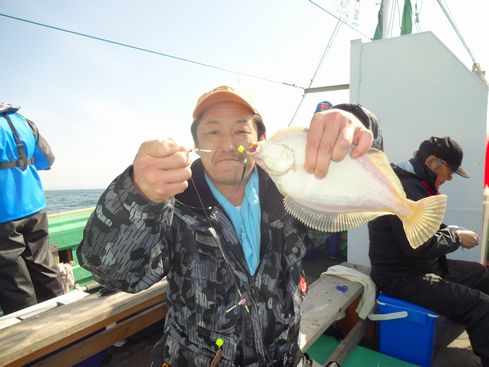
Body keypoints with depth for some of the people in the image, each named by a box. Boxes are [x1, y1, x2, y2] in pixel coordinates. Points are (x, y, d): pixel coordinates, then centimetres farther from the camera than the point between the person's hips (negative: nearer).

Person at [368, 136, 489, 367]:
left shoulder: (414, 183, 11)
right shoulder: (404, 190, -24)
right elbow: (419, 246, -28)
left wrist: (453, 232, 3)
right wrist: (456, 237, -13)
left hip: (419, 266, 11)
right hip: (402, 277, -11)